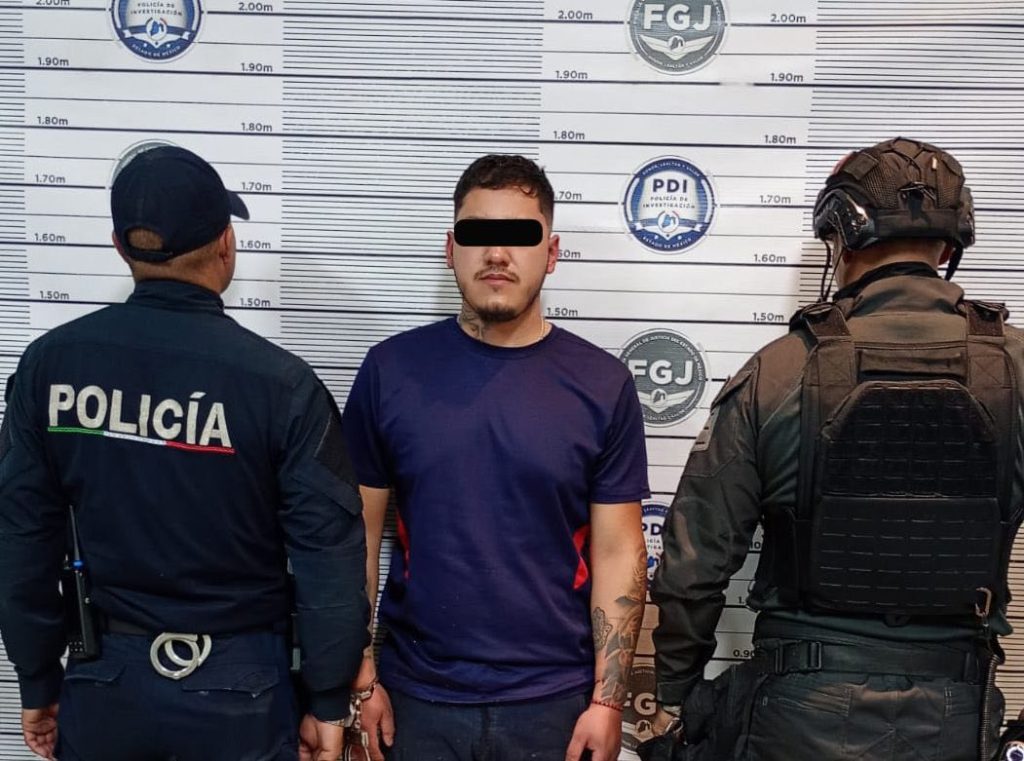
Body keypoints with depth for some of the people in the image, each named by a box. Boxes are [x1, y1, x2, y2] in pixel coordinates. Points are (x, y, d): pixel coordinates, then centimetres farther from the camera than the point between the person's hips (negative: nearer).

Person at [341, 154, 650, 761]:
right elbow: (359, 533, -1)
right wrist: (360, 677, -1)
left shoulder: (602, 385, -6)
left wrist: (607, 700, -6)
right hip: (417, 694, 1)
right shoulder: (392, 368, -5)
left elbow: (618, 553, -3)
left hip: (554, 700, 0)